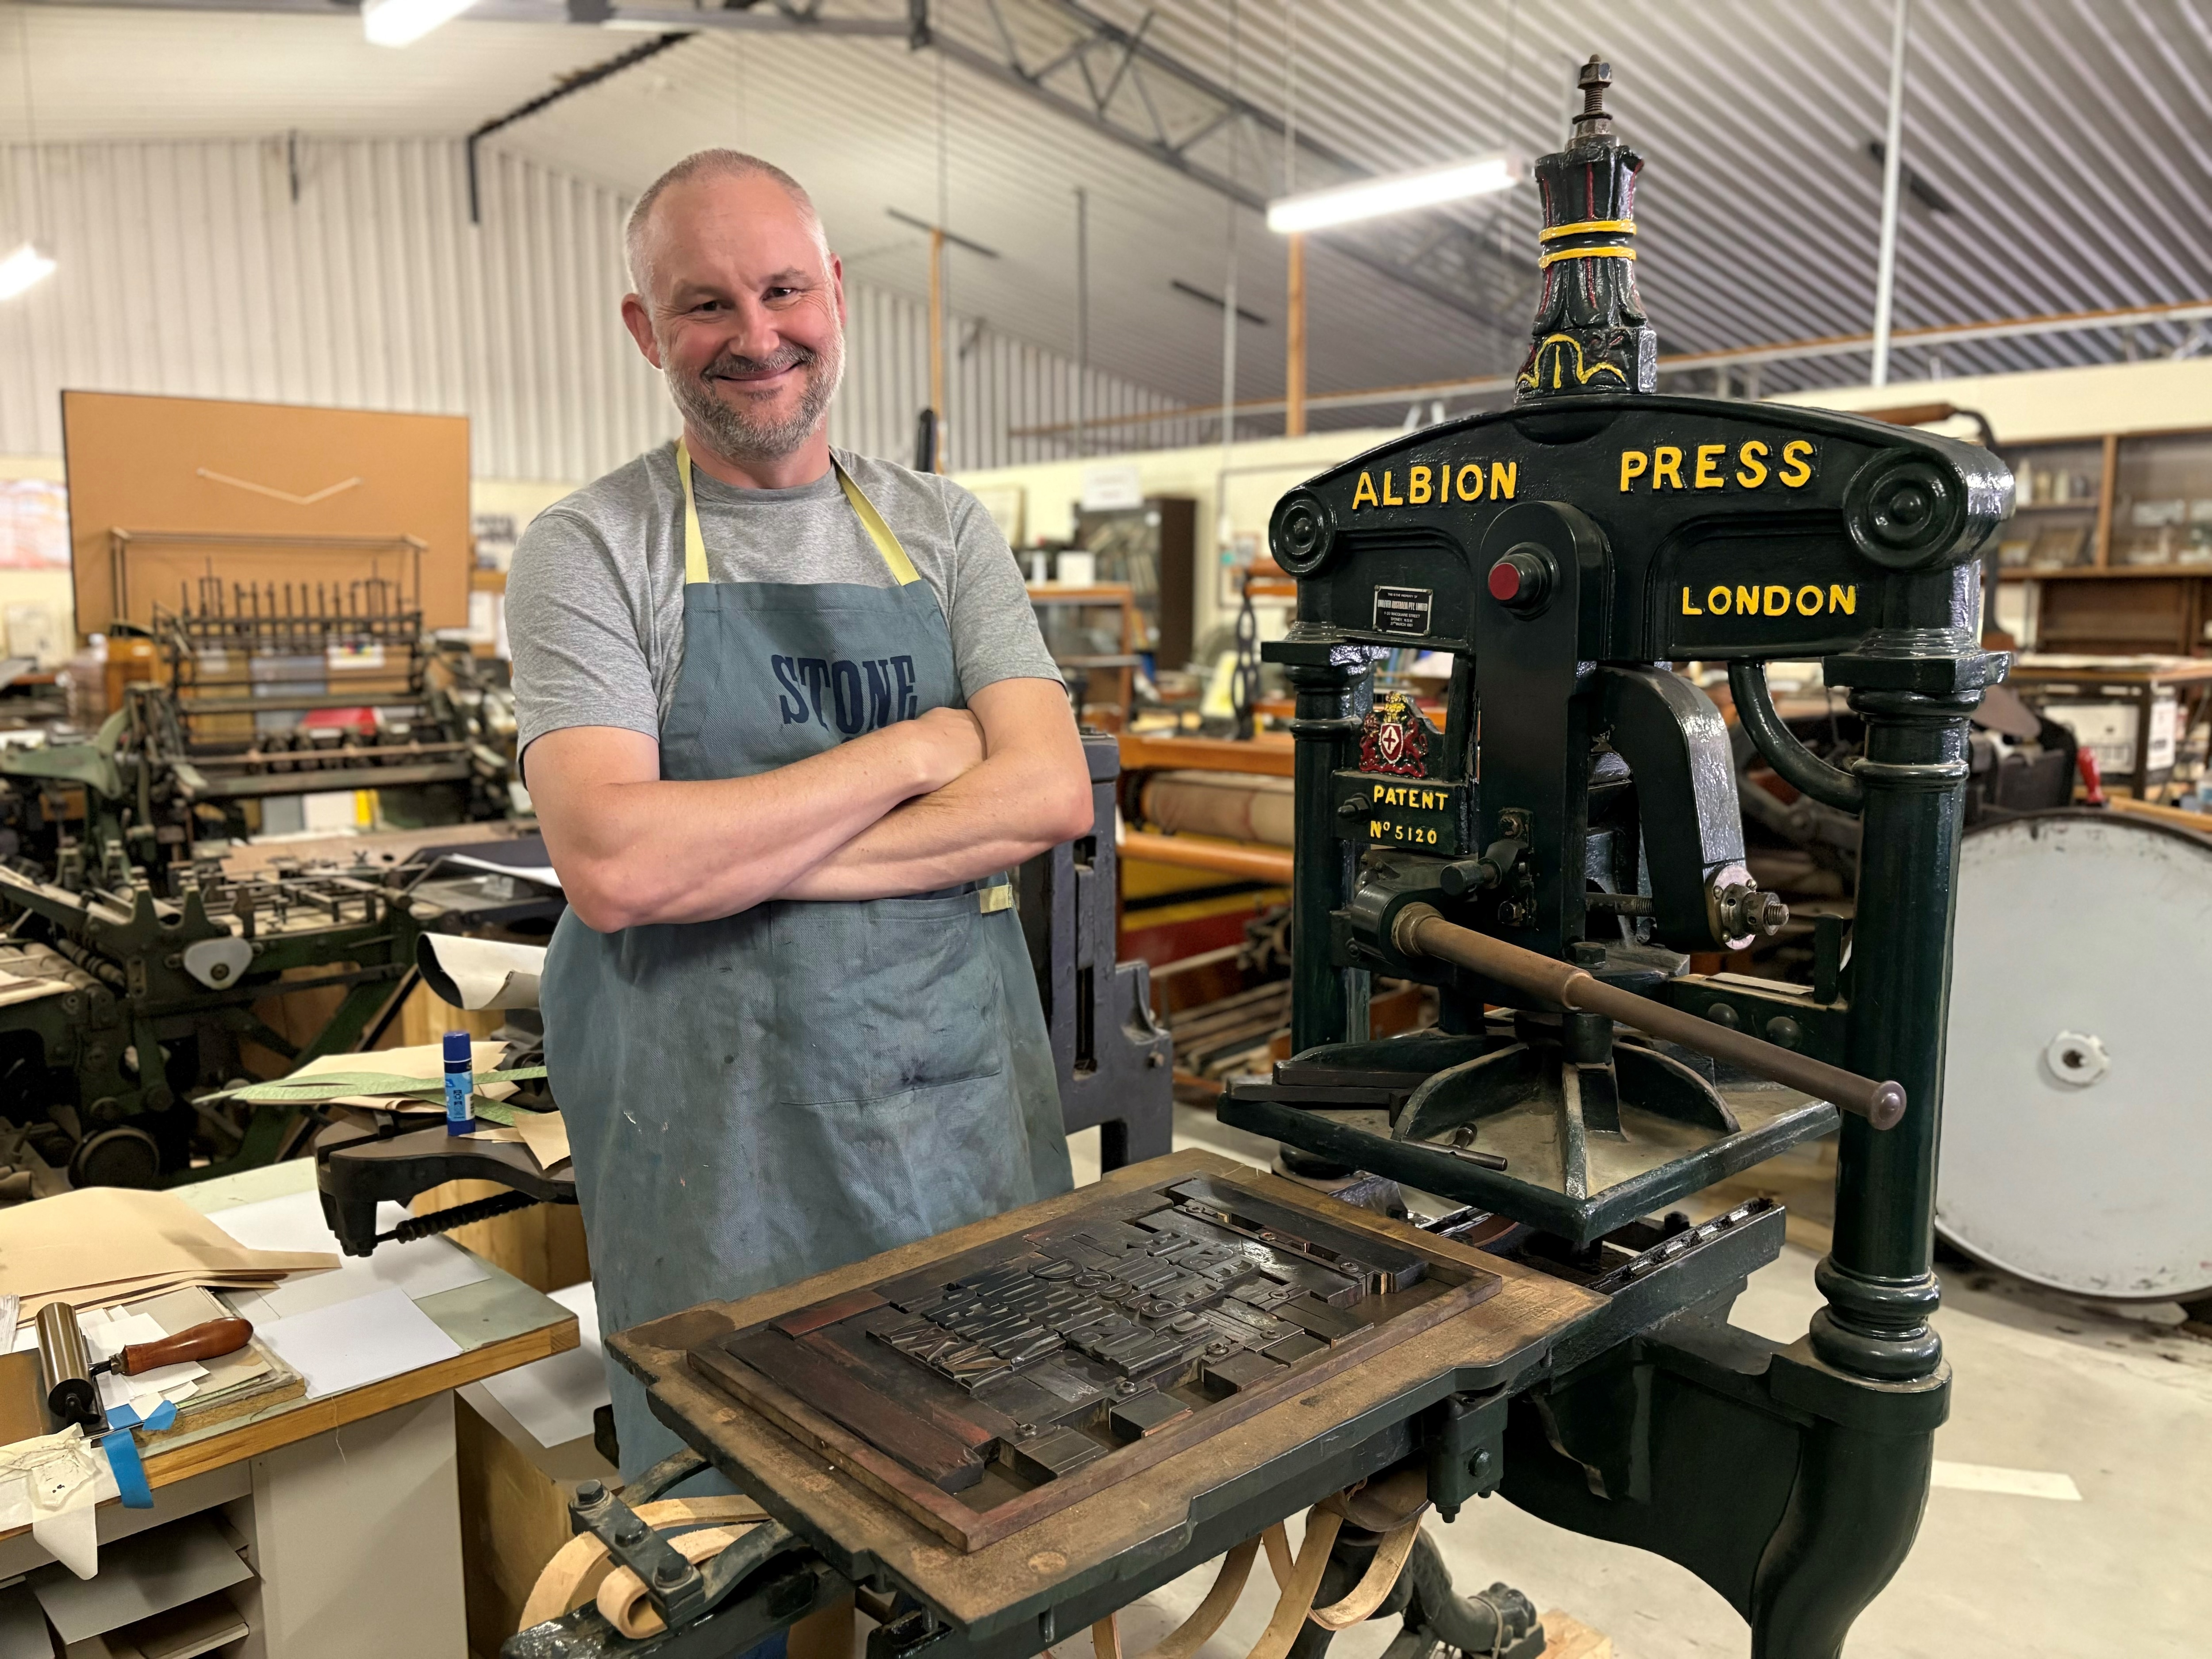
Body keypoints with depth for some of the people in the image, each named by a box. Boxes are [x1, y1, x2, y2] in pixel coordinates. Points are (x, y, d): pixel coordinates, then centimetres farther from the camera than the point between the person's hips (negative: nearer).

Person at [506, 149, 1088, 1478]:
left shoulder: (942, 527, 7)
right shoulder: (592, 550, -3)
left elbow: (1052, 794, -7)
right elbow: (614, 864, -19)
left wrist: (750, 860, -16)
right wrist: (916, 748, -13)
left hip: (966, 1082, 3)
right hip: (715, 1113, -3)